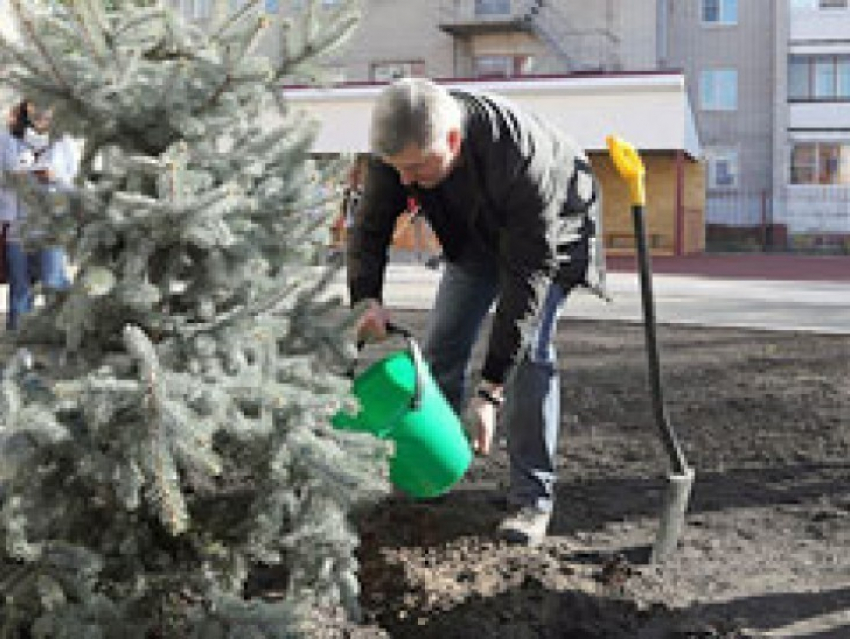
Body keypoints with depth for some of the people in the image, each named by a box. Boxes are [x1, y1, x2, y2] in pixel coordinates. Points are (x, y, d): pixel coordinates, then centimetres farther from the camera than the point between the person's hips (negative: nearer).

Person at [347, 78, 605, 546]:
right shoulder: (400, 143, -29)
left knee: (529, 354, -18)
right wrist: (366, 299, -36)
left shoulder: (523, 162, -44)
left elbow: (526, 278, -40)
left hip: (552, 230, -5)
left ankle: (533, 498, -9)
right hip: (476, 232, 5)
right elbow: (370, 226, -15)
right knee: (441, 346, 1)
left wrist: (490, 391, -40)